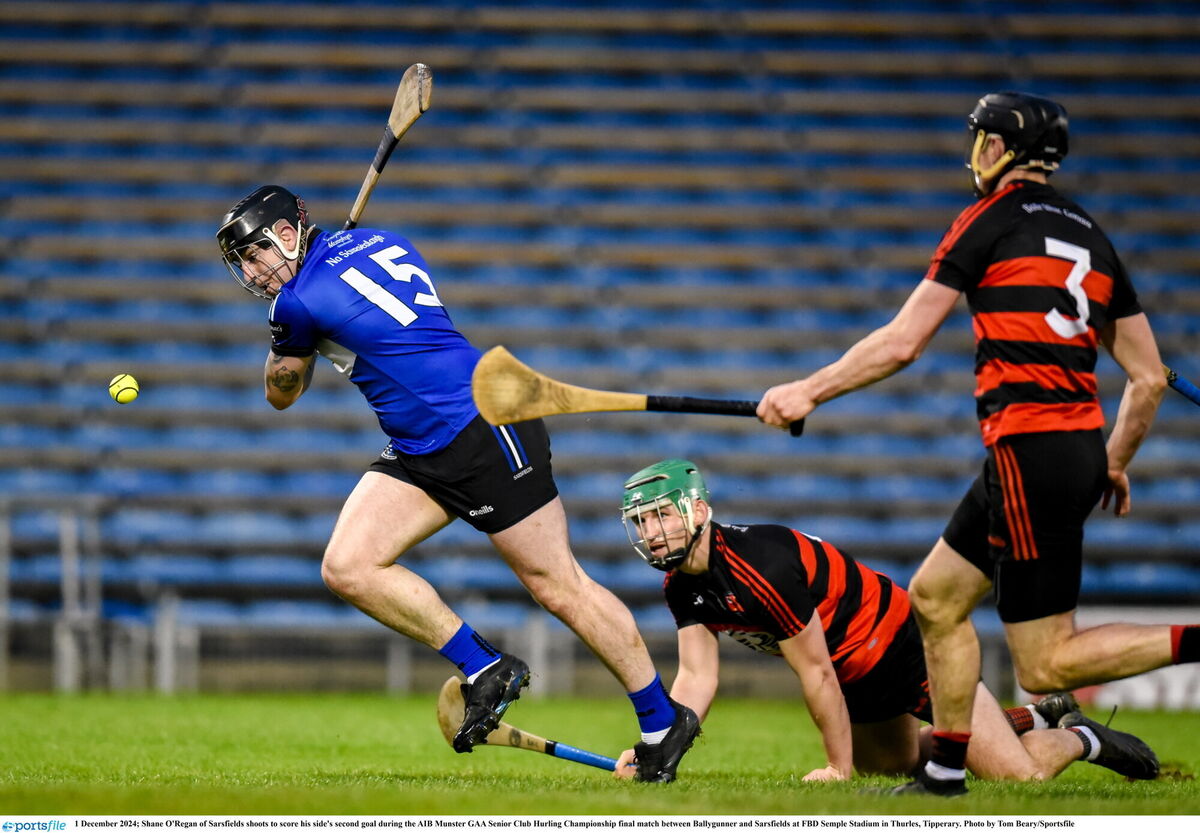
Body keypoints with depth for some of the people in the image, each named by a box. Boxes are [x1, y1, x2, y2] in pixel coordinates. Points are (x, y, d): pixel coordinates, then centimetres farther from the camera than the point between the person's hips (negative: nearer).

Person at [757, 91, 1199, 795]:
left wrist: (810, 391, 6)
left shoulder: (992, 220, -2)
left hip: (1029, 444, -8)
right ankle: (945, 773, 20)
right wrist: (1116, 464, 30)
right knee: (936, 596, 19)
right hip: (1080, 446, 8)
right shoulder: (1092, 236, 17)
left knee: (1046, 666, -7)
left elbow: (903, 343, -4)